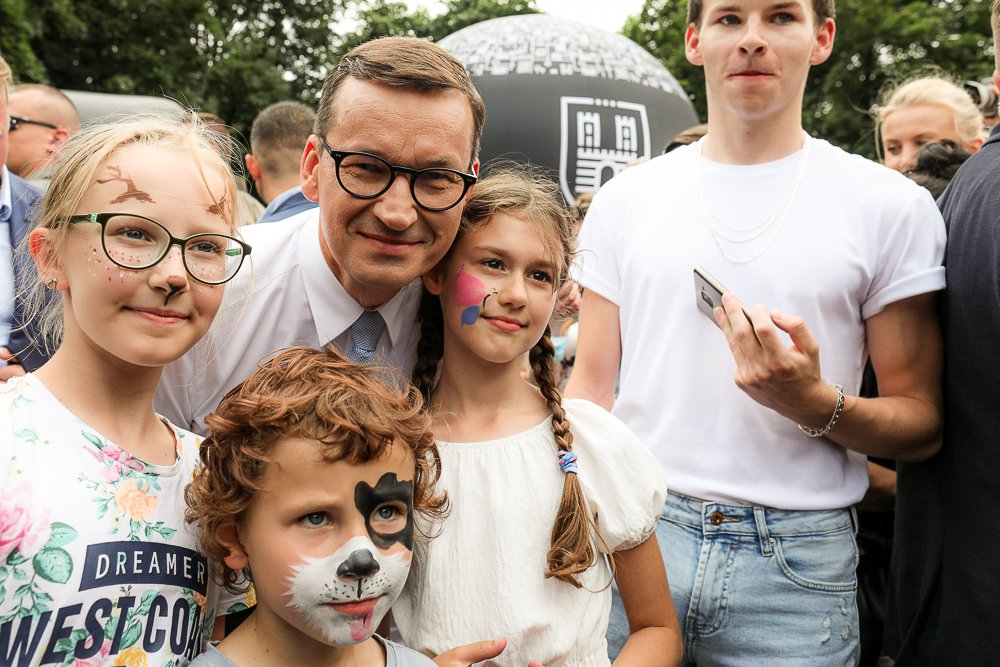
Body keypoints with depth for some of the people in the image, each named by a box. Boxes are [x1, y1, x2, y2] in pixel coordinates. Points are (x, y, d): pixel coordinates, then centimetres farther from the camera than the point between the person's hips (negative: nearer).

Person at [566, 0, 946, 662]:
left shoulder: (892, 206, -2)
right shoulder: (626, 198, 4)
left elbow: (923, 425, 0)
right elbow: (590, 385, 6)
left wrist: (816, 405, -19)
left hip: (798, 560, -1)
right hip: (632, 535, 2)